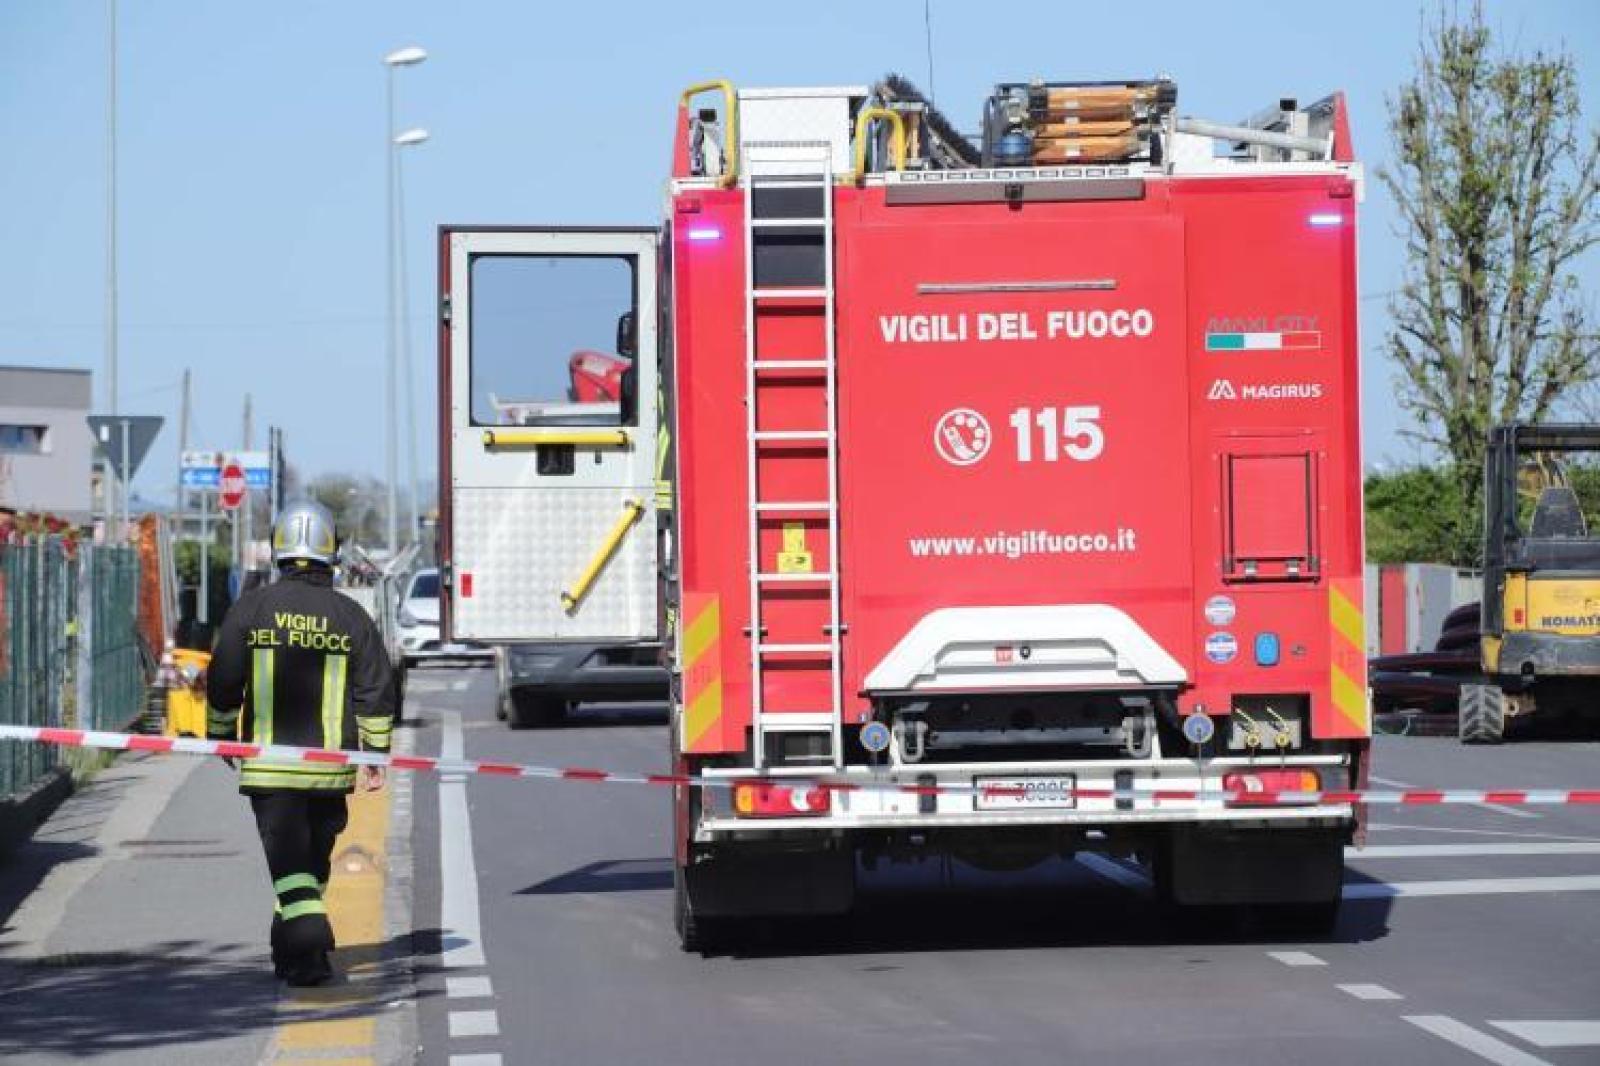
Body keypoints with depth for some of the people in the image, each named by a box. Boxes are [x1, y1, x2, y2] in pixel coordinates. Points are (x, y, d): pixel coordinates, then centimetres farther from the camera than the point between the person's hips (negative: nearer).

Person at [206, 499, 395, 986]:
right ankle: (291, 953, 29)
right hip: (330, 766, 2)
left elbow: (222, 685, 2)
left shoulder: (250, 609, -1)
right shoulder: (351, 616, 2)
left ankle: (311, 943, -23)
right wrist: (375, 754, 11)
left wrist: (221, 738, 17)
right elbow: (377, 692, 3)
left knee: (287, 856, -2)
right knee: (315, 855, 17)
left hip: (269, 764, -2)